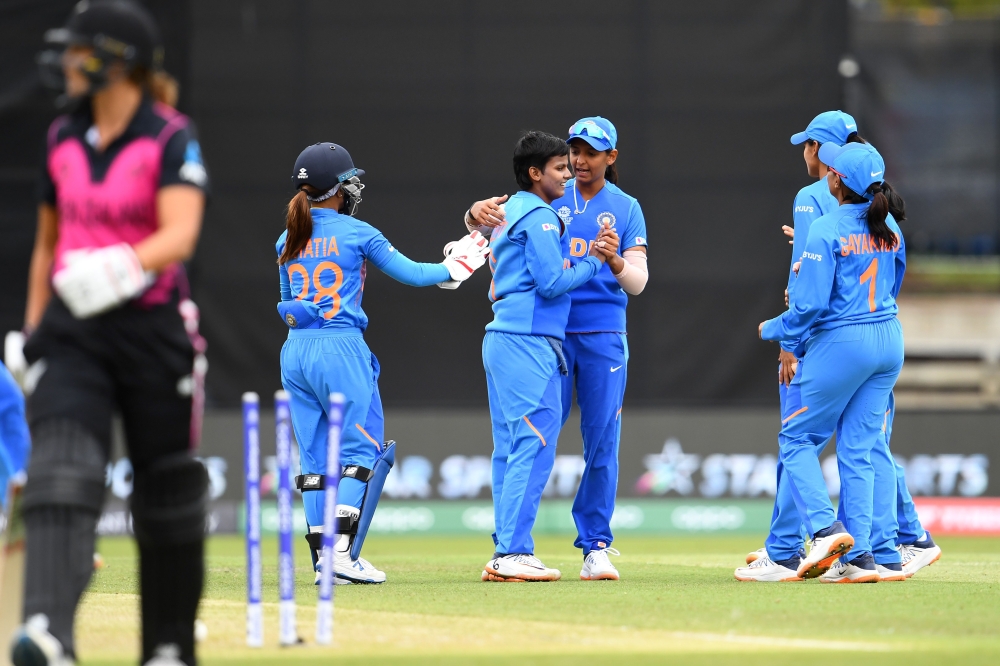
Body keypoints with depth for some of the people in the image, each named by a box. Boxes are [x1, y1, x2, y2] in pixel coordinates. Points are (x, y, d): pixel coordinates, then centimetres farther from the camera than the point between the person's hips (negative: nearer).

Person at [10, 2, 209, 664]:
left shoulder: (172, 137, -8)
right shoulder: (64, 138, 9)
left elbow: (181, 233, -23)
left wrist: (124, 267, -39)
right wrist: (34, 328, 16)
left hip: (153, 328, -3)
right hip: (74, 332, 4)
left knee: (166, 495, 7)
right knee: (61, 470, -18)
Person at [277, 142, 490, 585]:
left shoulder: (287, 241, 10)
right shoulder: (356, 233, -5)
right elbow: (410, 273, 0)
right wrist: (451, 269, 14)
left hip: (295, 351, 6)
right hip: (341, 350, -6)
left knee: (314, 458, 8)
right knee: (361, 449, -1)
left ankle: (323, 559, 6)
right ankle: (343, 552, -14)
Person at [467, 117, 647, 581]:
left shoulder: (625, 208, 7)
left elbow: (637, 283, -1)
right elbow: (484, 223, -1)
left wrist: (614, 259, -22)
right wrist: (477, 212, -25)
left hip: (603, 337, 0)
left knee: (602, 442, -2)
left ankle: (595, 547, 4)